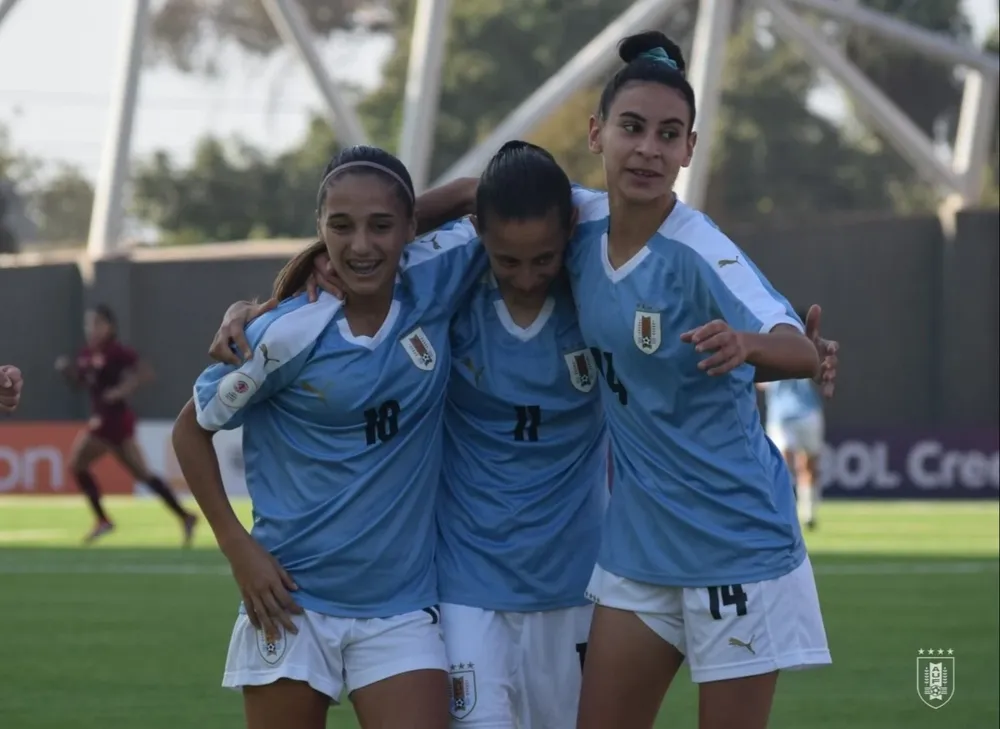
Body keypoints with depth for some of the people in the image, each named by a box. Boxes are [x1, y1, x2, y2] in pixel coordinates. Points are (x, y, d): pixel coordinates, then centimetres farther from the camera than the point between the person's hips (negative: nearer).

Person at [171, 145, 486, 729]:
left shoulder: (434, 286, -5)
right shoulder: (287, 335, -12)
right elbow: (193, 430, 1)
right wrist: (237, 545, -6)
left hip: (402, 606, 2)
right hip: (293, 598, -2)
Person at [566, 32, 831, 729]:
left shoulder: (700, 252, -20)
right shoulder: (581, 223, -3)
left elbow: (801, 354, -34)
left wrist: (746, 345, -55)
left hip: (738, 544, -6)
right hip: (637, 541, 6)